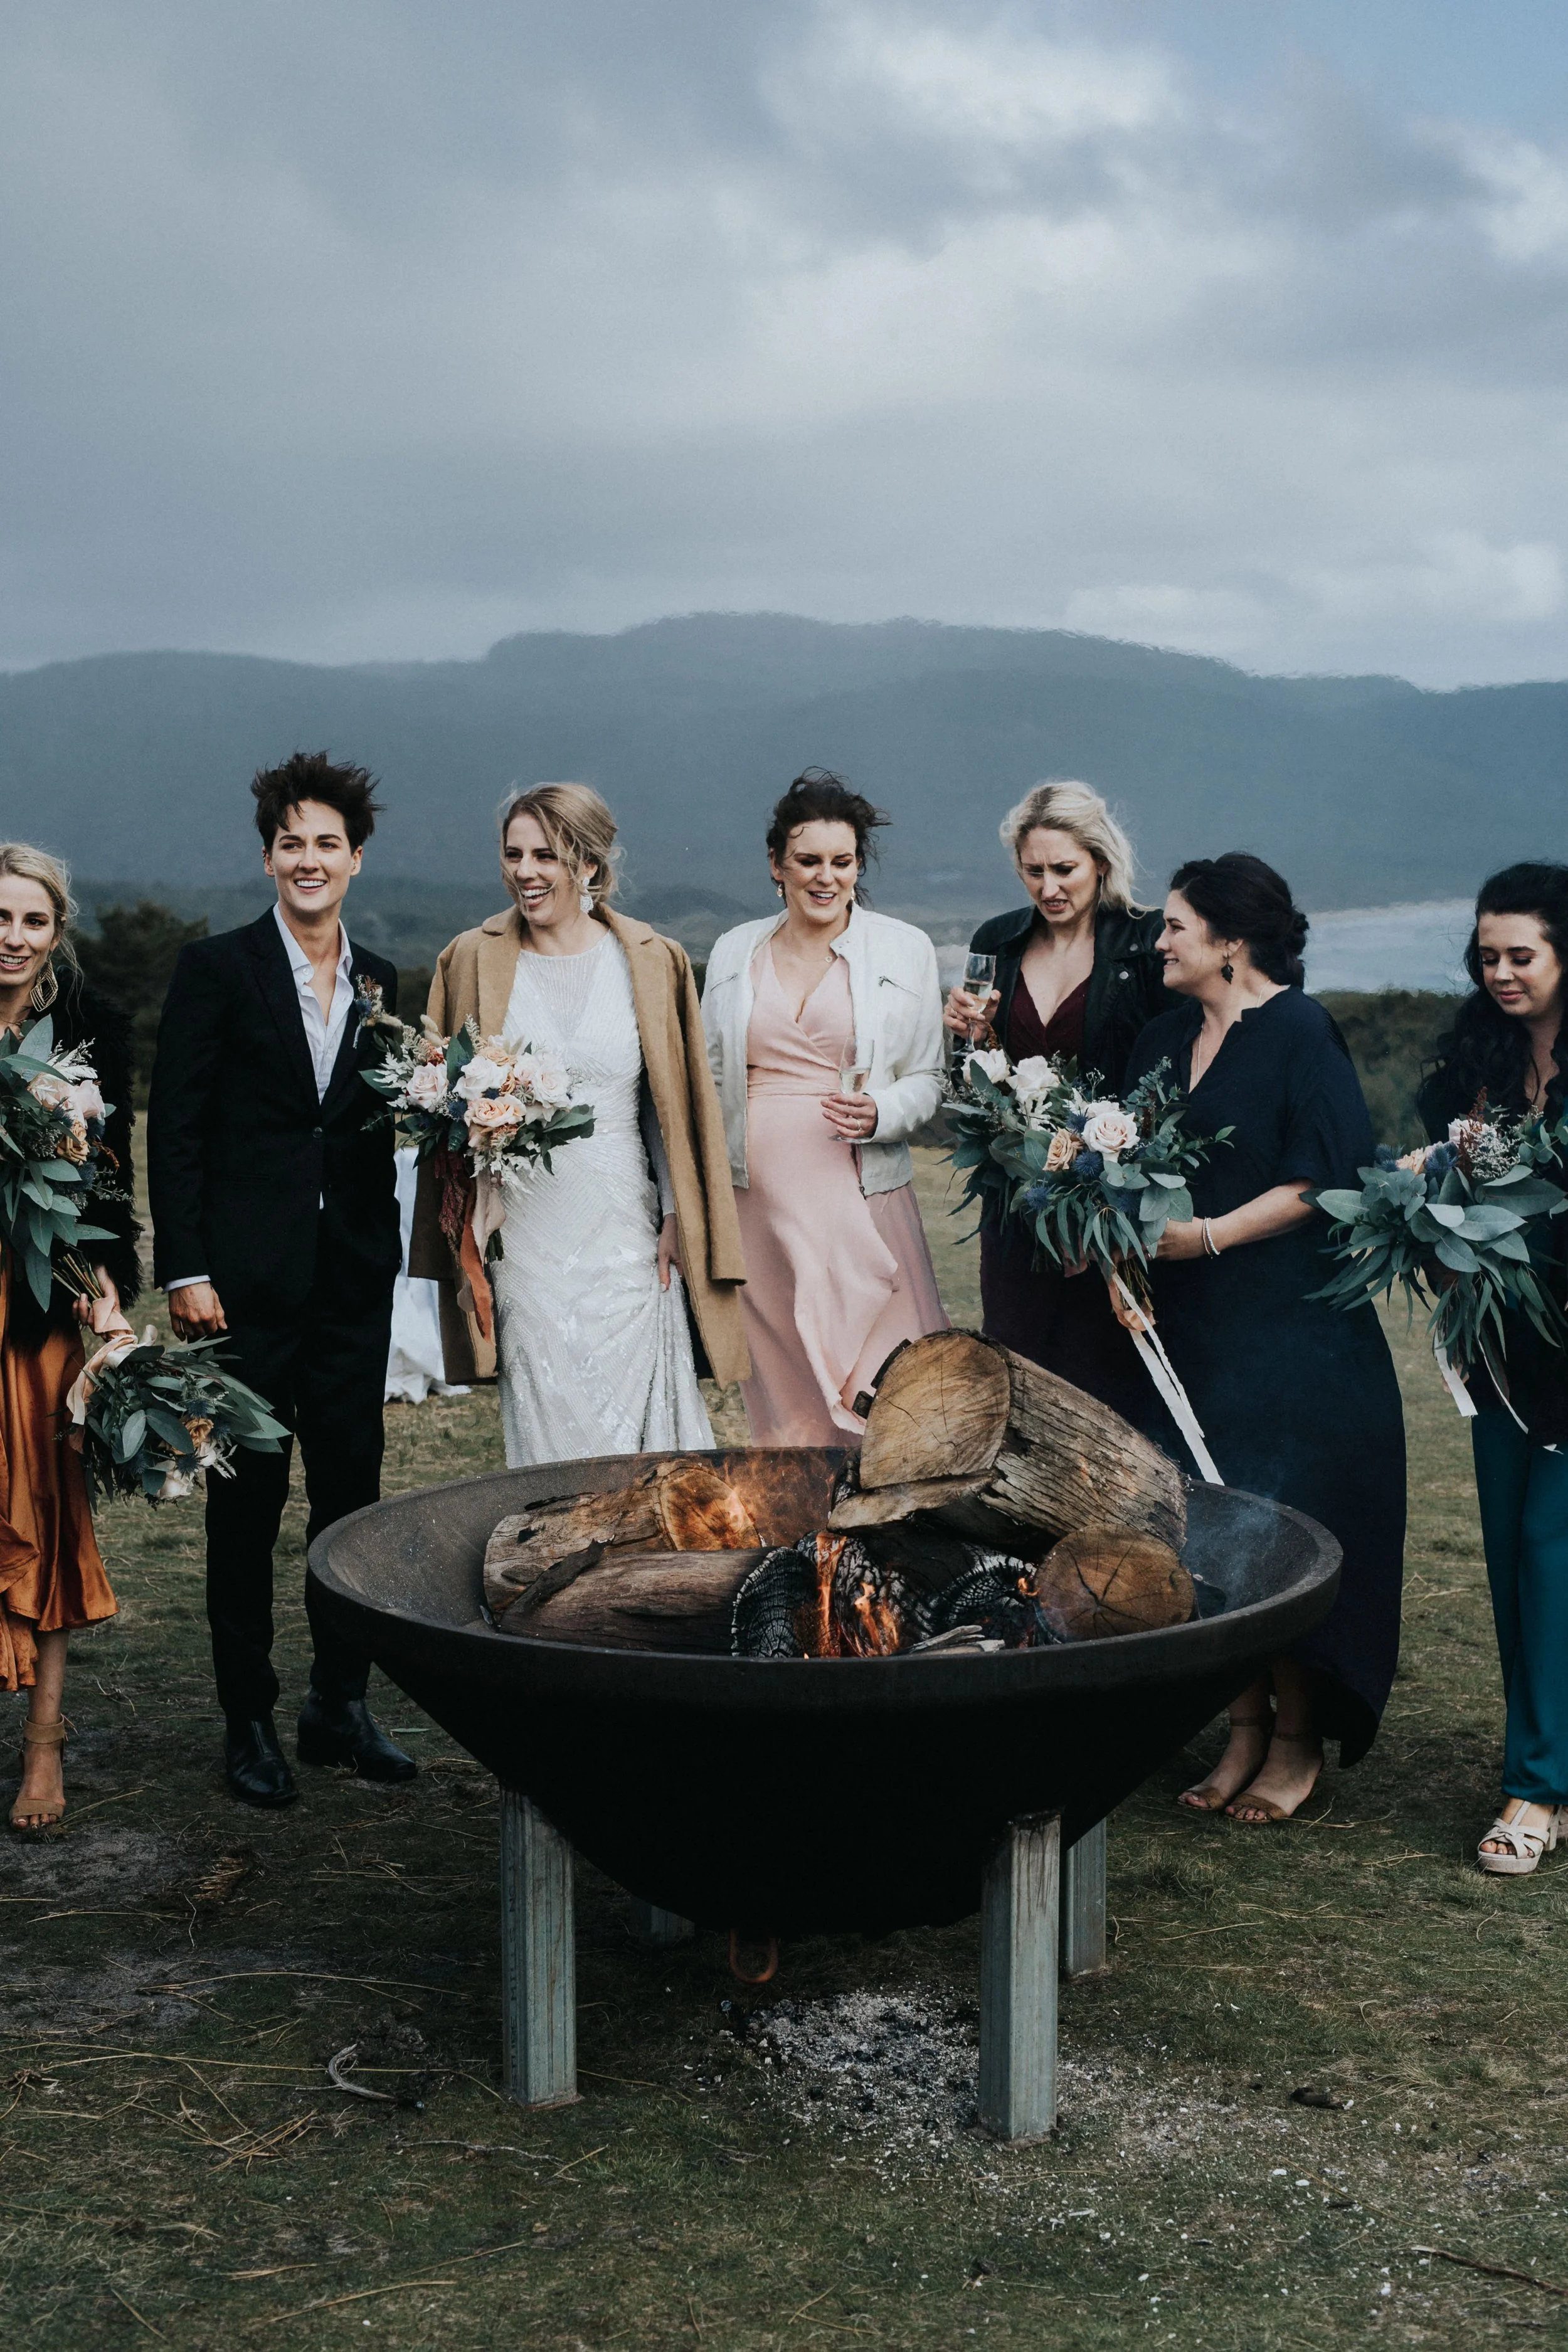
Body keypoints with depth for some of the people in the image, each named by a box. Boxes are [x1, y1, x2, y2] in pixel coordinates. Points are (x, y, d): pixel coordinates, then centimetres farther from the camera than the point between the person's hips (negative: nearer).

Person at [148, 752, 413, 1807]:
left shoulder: (383, 986, 11)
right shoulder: (217, 969, -2)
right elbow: (175, 1127, -5)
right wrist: (185, 1271, -10)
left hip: (354, 1279, 4)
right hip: (248, 1278, -4)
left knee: (353, 1493, 9)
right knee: (247, 1502, 3)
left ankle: (342, 1705, 23)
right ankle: (249, 1721, 15)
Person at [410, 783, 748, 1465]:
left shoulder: (650, 962, 4)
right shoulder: (473, 961, 4)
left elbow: (675, 1104, 7)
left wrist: (676, 1218, 1)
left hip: (623, 1230, 0)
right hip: (523, 1234, 0)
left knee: (634, 1419, 0)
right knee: (545, 1418, 2)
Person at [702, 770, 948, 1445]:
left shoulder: (904, 950, 3)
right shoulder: (734, 952, 10)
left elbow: (927, 1079, 7)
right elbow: (709, 1083, 15)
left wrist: (879, 1113, -15)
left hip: (861, 1205, -2)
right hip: (758, 1207, 2)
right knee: (785, 1406, 5)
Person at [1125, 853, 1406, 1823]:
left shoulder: (1300, 1032, -9)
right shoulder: (1167, 1038, 13)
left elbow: (1324, 1179, -14)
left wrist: (1211, 1234, -18)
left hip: (1290, 1330, -7)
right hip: (1188, 1327, 7)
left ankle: (1299, 1742, 12)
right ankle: (1246, 1726, 19)